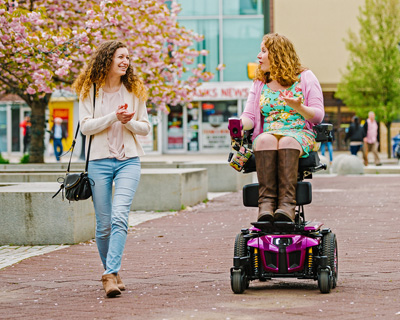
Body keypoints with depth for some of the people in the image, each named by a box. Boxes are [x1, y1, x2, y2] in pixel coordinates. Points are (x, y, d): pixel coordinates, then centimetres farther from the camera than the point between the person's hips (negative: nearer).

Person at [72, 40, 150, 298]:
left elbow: (146, 128, 12)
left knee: (119, 216, -18)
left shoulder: (134, 91, 9)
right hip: (99, 161, 0)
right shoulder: (90, 91, 4)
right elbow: (86, 126, -4)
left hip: (129, 160, 0)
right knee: (103, 224, 3)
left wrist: (129, 122, -9)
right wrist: (113, 117, -16)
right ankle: (111, 271, 21)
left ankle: (111, 274, -23)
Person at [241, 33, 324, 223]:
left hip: (300, 134, -2)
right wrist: (239, 124, -14)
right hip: (268, 134, 2)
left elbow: (318, 115, 2)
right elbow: (249, 116, 11)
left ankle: (286, 204, -50)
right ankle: (266, 204, -46)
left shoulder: (305, 77, 10)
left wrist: (299, 107, -19)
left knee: (287, 142, -38)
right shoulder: (259, 83, 21)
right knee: (265, 140, -35)